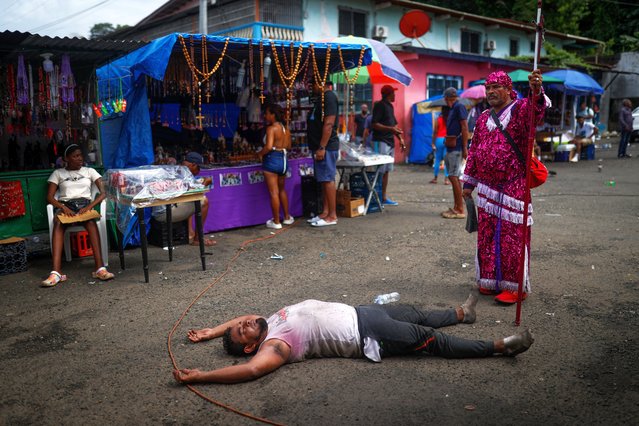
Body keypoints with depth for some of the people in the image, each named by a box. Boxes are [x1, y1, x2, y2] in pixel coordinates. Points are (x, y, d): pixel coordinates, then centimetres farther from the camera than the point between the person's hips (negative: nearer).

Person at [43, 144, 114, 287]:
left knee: (90, 221, -37)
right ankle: (56, 272, -47)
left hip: (84, 203, 0)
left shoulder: (90, 171, 16)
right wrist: (63, 207, -16)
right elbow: (49, 197, 5)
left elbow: (103, 193, 5)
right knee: (58, 223, -36)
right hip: (65, 205, 0)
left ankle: (100, 268, -48)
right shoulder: (58, 173, 16)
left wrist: (90, 206, -15)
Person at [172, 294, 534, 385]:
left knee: (416, 314, 20)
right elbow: (252, 369, -37)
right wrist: (198, 377, -39)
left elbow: (241, 318, 21)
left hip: (357, 313, 8)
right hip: (367, 337, -8)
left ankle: (462, 314, 46)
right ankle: (500, 346, 5)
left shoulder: (271, 322, 4)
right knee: (431, 339, -5)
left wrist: (212, 331, 7)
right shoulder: (273, 346, -20)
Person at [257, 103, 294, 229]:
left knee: (274, 193, 0)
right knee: (282, 190, 23)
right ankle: (287, 217, 29)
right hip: (284, 160, 8)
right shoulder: (286, 129, 8)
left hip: (272, 160, -8)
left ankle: (276, 222, 7)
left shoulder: (271, 128, -14)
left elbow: (268, 147, -24)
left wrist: (260, 154, -8)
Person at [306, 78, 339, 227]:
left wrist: (322, 147, -24)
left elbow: (329, 124, -21)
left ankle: (332, 216, -3)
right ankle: (325, 212, 17)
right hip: (319, 146, 10)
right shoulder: (321, 98, 19)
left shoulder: (329, 97, -12)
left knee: (328, 180, -7)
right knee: (324, 180, 11)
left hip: (326, 147, -10)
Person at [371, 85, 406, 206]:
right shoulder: (379, 105, -9)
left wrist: (400, 138, 16)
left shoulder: (390, 106, 18)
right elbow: (374, 124, -16)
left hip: (390, 142, 9)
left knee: (386, 171, 10)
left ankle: (384, 198, 15)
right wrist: (390, 129, -20)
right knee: (380, 171, -11)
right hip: (381, 142, -9)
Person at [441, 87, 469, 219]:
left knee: (453, 177, -11)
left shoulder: (459, 107, -10)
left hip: (457, 148, -10)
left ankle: (460, 210, -7)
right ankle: (456, 208, 18)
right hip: (451, 148, 10)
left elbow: (465, 127, -16)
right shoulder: (453, 109, 18)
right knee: (454, 177, 12)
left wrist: (465, 148, -19)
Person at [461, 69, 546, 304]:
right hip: (487, 187, 6)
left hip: (513, 187, -5)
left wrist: (536, 91, -49)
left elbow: (536, 111, -27)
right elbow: (474, 150, 17)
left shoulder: (520, 109, -3)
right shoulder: (483, 118, 14)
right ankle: (491, 280, 23)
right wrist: (469, 182, 16)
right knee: (487, 236, 10)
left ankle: (514, 285, 9)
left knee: (512, 237, -2)